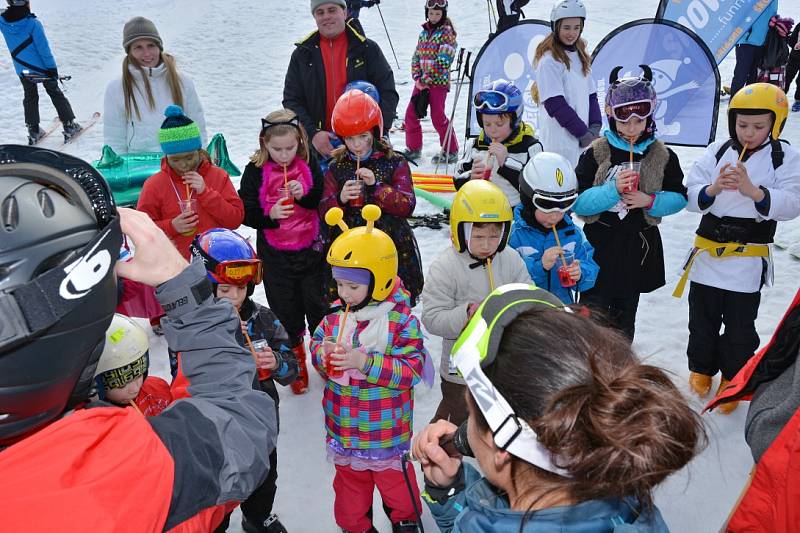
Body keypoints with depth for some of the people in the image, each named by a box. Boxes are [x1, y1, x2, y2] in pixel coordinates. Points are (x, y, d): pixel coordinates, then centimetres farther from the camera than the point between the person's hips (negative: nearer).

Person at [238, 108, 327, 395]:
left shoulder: (309, 163, -5)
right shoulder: (255, 171, -8)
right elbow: (246, 212, -8)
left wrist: (305, 195, -22)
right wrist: (270, 215, -27)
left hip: (311, 249, 0)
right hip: (275, 254, 0)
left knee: (317, 303, 11)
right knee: (286, 310, 11)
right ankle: (296, 363, 30)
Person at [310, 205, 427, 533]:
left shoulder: (401, 320, -19)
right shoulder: (336, 313, -5)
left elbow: (411, 369, -23)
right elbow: (317, 344, 4)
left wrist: (365, 362, -32)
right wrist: (322, 353, -21)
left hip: (386, 426, -4)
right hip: (343, 424, 4)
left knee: (392, 473, 18)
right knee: (349, 476, 21)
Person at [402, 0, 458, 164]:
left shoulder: (447, 32, -7)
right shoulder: (424, 32, 13)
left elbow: (442, 62, -15)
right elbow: (416, 56, 12)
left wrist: (425, 79, -16)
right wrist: (417, 77, -3)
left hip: (438, 81, -7)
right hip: (421, 81, 7)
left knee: (438, 117, -7)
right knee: (411, 114, 5)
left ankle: (451, 151, 6)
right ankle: (413, 148, 20)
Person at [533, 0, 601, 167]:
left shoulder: (580, 56, 15)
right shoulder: (549, 60, -9)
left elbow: (591, 95, 14)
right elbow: (556, 104, -14)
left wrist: (594, 128, -1)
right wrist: (583, 133, -13)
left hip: (584, 137, 7)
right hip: (561, 139, -7)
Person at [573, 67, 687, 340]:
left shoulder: (663, 156, -1)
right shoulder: (596, 153, -8)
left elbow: (679, 197, 3)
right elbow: (578, 202, -13)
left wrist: (650, 201, -15)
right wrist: (612, 189, -26)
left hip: (639, 247, 3)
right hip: (600, 245, -2)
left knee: (625, 313, 18)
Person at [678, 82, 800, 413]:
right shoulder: (717, 151, 0)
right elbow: (691, 196, -5)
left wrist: (753, 191, -31)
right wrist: (712, 189, -26)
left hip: (748, 261, -2)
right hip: (707, 253, 2)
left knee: (740, 327, 11)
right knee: (702, 319, 16)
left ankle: (733, 380, 31)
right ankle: (701, 368, 38)